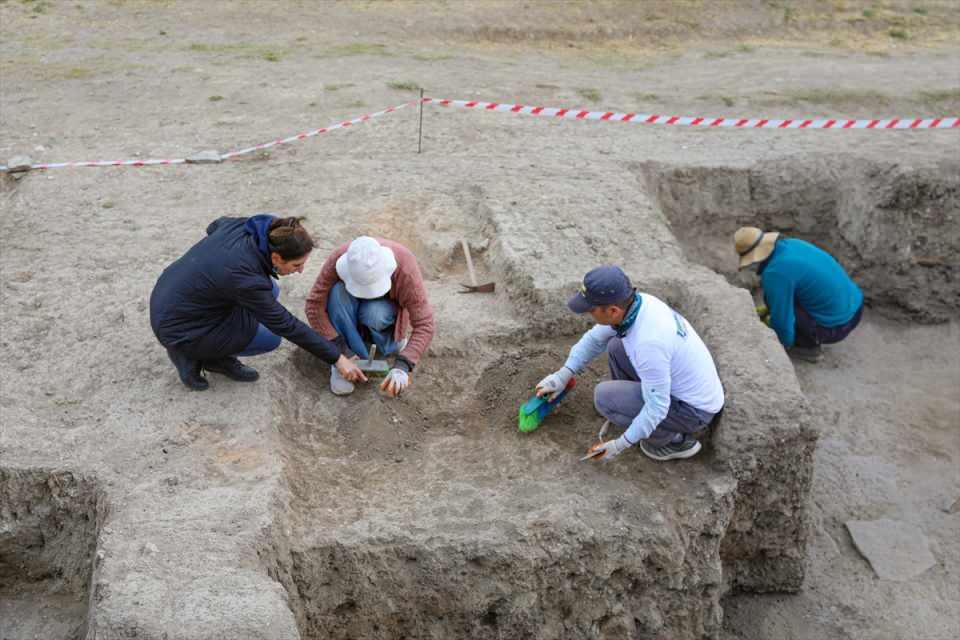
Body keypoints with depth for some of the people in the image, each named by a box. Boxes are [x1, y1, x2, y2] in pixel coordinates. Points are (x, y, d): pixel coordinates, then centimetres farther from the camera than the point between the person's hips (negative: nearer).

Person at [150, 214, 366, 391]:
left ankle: (216, 355, 10)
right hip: (178, 329, -8)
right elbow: (287, 326, -22)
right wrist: (337, 358, -15)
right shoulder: (248, 281, -32)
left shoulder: (242, 226, -14)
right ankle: (193, 356, 5)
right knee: (271, 337, -3)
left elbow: (215, 227, 11)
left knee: (269, 290, 4)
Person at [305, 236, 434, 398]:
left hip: (387, 308, -1)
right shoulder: (338, 260, -33)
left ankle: (392, 338, -2)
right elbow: (314, 306, -29)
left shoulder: (404, 269, -36)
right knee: (338, 292, -33)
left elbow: (424, 324, -35)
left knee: (373, 313, -36)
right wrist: (340, 350, -36)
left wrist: (402, 366, -48)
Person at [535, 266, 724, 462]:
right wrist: (563, 375, 9)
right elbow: (595, 338, 9)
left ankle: (675, 440, 3)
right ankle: (637, 416, 20)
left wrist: (621, 444, -18)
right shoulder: (635, 303, -9)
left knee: (604, 396, -13)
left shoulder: (648, 342, -36)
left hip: (694, 409, -8)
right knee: (616, 346, 8)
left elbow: (657, 405, -26)